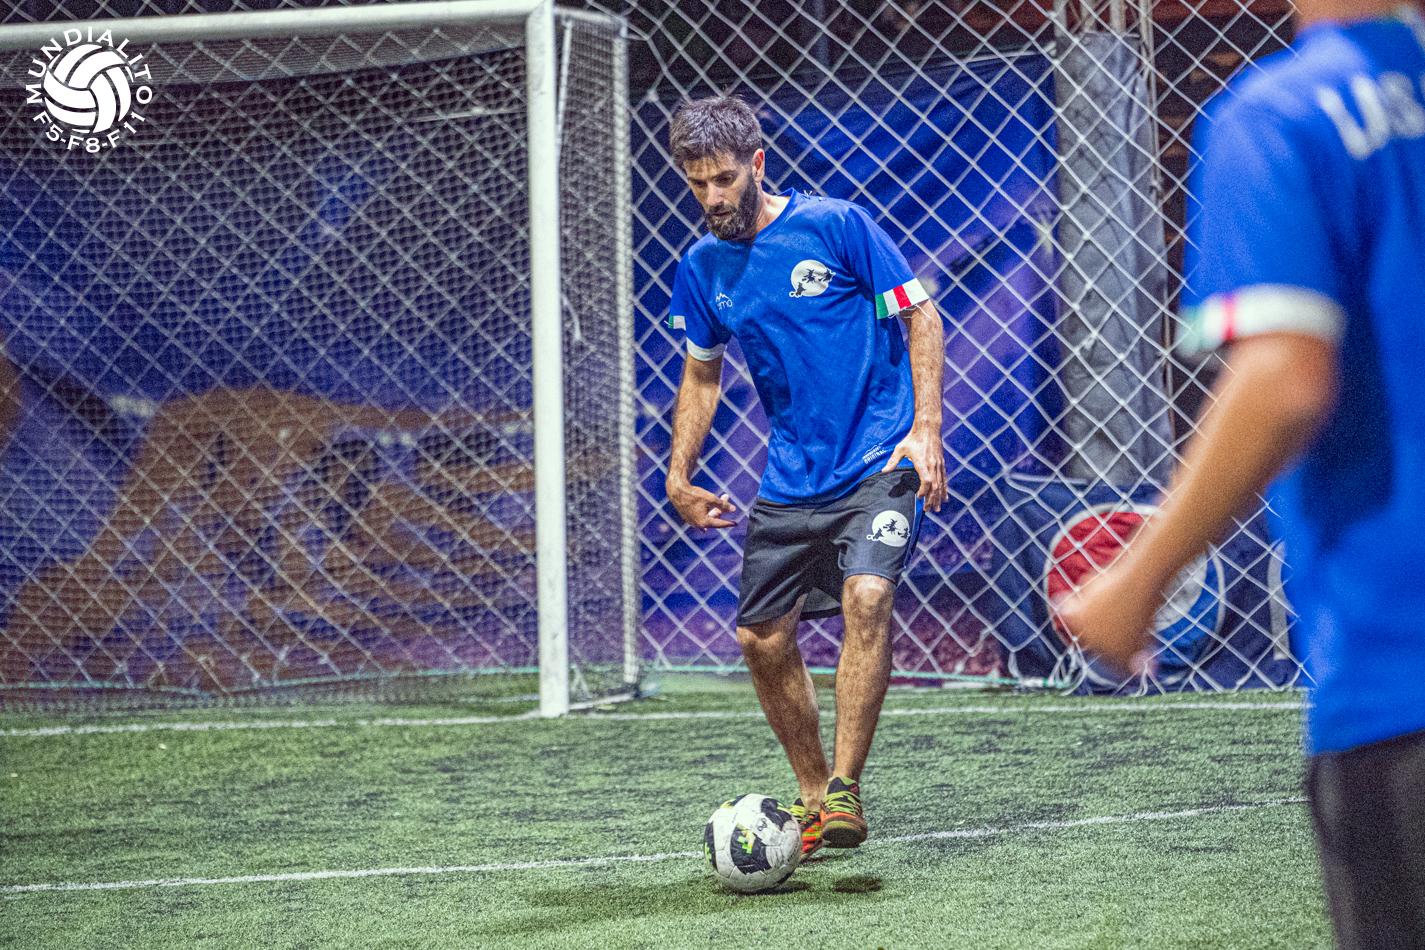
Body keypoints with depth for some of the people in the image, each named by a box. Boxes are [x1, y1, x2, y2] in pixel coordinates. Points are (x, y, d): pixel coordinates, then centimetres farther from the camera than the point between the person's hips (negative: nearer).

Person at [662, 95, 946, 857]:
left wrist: (925, 430, -14)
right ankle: (811, 795, 22)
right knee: (762, 637, 3)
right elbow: (701, 373, 20)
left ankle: (844, 793, -23)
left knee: (866, 595, -26)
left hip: (880, 458, -5)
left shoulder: (835, 225, -9)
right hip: (790, 475, 5)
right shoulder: (703, 269, 5)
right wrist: (679, 478, 14)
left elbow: (921, 317, -5)